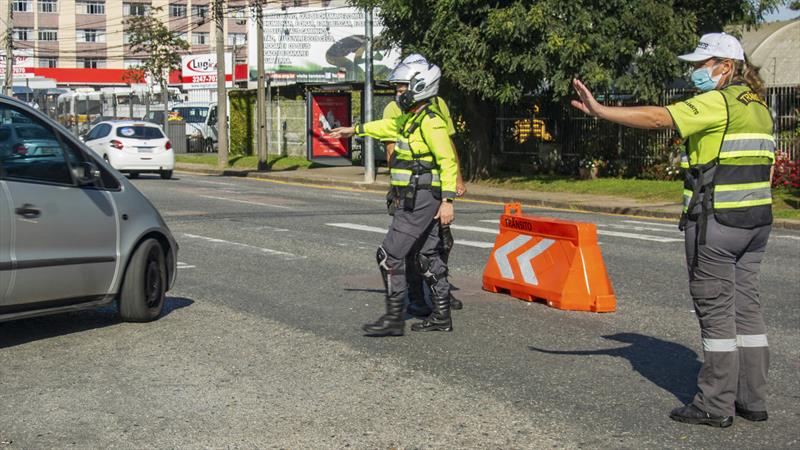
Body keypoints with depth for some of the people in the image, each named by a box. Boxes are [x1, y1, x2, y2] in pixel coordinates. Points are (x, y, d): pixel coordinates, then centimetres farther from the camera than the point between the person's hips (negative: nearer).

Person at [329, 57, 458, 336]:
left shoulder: (430, 122, -16)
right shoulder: (410, 118, 14)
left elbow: (448, 162, -20)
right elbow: (390, 126, 33)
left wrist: (447, 200, -24)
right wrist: (355, 130, 43)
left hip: (420, 201, -10)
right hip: (413, 200, 10)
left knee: (390, 256, -8)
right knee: (428, 256, 12)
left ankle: (394, 318, -3)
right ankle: (441, 316, 19)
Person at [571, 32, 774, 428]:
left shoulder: (718, 103, -13)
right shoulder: (758, 106, 16)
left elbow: (657, 118, -22)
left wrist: (600, 111, -21)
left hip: (715, 221, -9)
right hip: (755, 221, 9)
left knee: (716, 309, -3)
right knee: (746, 306, 12)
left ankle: (715, 405, 3)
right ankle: (751, 400, 17)